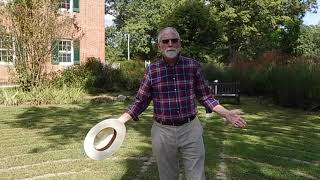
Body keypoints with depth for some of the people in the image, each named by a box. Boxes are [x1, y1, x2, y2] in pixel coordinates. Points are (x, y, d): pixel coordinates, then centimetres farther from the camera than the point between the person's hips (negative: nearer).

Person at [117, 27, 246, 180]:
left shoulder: (193, 66, -2)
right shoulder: (152, 70, -3)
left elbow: (204, 96, 5)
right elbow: (140, 101, 2)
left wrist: (226, 114, -3)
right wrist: (120, 120, -6)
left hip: (190, 129, 0)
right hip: (163, 132, 0)